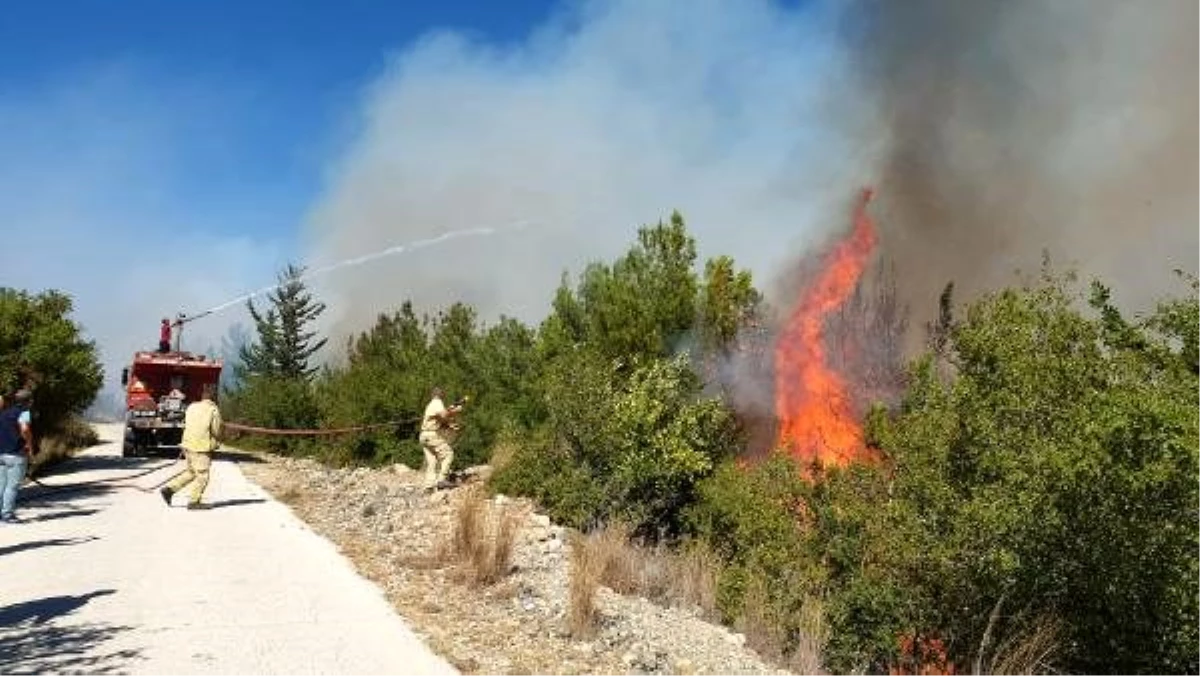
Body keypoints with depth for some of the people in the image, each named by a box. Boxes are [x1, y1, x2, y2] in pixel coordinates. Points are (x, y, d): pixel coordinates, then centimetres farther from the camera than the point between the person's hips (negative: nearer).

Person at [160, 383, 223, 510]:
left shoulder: (191, 407, 8)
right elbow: (216, 431, -9)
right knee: (202, 475, 3)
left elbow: (186, 425, 13)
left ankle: (169, 489, 16)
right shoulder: (213, 410, -11)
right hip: (202, 447, -7)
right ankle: (194, 501, 6)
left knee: (191, 472, 22)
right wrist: (217, 443, 12)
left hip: (188, 444, 7)